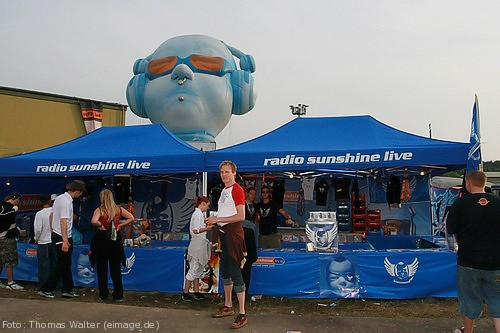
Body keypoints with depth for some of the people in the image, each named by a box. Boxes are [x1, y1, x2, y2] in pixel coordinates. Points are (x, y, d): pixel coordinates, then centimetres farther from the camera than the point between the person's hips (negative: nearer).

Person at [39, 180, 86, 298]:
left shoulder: (59, 198, 10)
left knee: (66, 264, 13)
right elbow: (63, 221, -24)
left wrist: (53, 231, 27)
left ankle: (68, 290, 19)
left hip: (55, 235, 10)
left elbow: (52, 215, 18)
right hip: (62, 237, -10)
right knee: (62, 264, 1)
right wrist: (65, 241, -25)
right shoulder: (67, 201, -19)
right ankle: (46, 289, 7)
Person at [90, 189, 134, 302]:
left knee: (102, 269, 8)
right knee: (116, 269, 9)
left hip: (101, 240, -3)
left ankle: (103, 295, 14)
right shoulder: (118, 209, 2)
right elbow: (131, 218, 3)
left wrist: (100, 225, -7)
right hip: (115, 240, 3)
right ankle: (118, 295, 10)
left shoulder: (99, 210, -9)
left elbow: (94, 221, -26)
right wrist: (119, 225, 4)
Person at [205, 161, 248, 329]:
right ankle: (228, 306, 31)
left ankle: (242, 314, -5)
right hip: (223, 233, 10)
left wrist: (217, 219, -17)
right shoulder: (224, 191, 17)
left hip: (233, 234, -10)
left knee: (235, 273, -10)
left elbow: (240, 216, -21)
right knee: (225, 271, 17)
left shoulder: (237, 190, -12)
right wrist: (213, 221, 10)